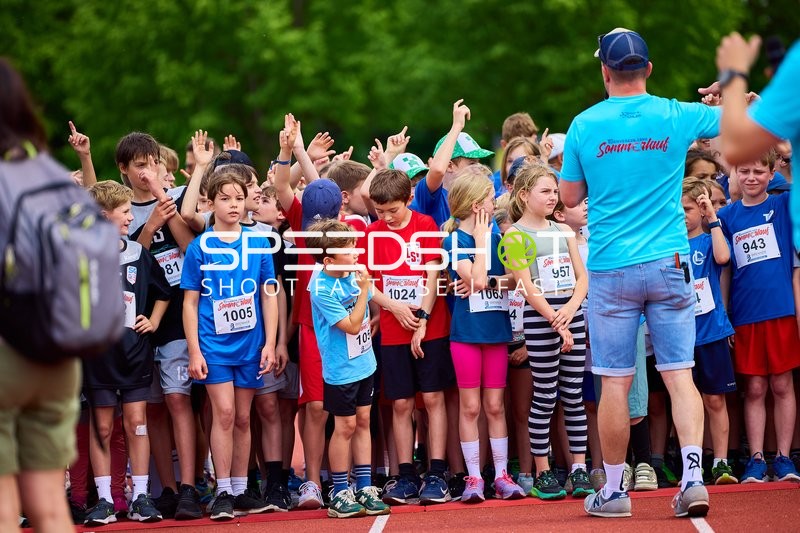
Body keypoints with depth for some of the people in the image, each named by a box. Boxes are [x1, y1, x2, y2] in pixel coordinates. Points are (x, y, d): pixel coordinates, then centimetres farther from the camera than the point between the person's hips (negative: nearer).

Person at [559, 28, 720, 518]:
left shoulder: (585, 125, -2)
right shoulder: (677, 117, -1)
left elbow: (569, 197, 7)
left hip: (611, 270, 0)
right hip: (669, 263, 0)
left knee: (615, 382, 4)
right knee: (679, 374, 1)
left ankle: (614, 489, 11)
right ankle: (693, 476, -11)